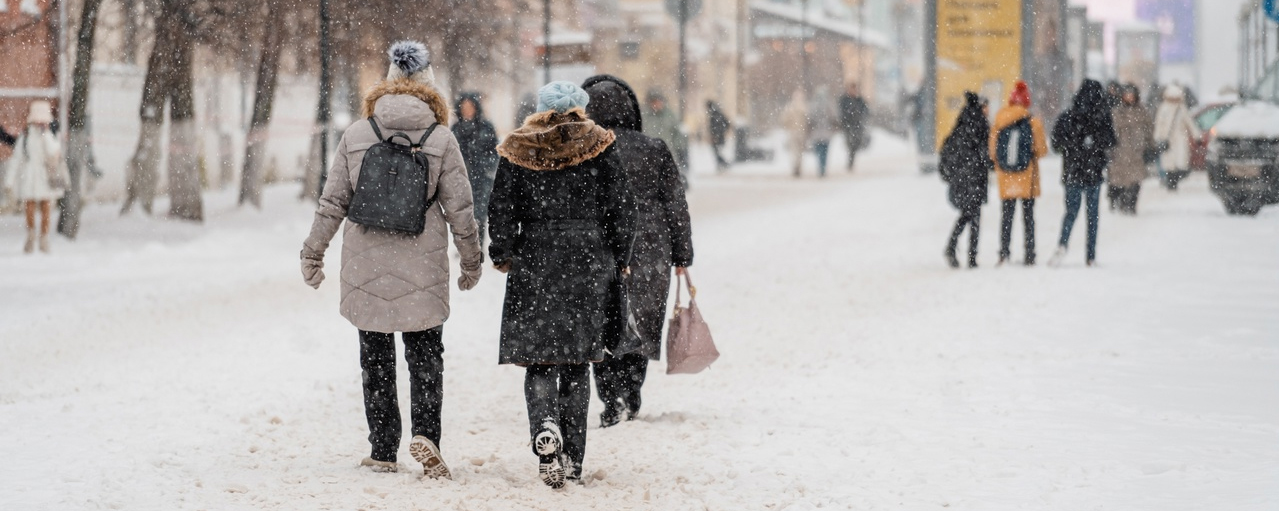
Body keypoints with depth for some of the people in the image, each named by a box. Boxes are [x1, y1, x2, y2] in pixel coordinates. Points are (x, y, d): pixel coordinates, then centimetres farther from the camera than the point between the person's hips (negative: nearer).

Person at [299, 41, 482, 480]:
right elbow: (460, 209, 0)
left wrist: (313, 253, 14)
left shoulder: (356, 135, 0)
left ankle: (383, 451, 11)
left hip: (365, 268, 1)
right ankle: (425, 432, -14)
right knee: (426, 356, 7)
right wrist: (472, 262, 12)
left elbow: (332, 202, 4)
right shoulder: (441, 140, -4)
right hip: (422, 270, -1)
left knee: (376, 360, 11)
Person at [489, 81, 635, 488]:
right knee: (577, 361, 8)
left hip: (534, 264, 0)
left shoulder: (517, 149, 2)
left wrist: (502, 255, 17)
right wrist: (618, 260, 13)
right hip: (587, 263, 1)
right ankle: (572, 460, 7)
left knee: (538, 356, 3)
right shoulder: (598, 145, 1)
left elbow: (501, 210, 2)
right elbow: (619, 207, 2)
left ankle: (545, 423, -27)